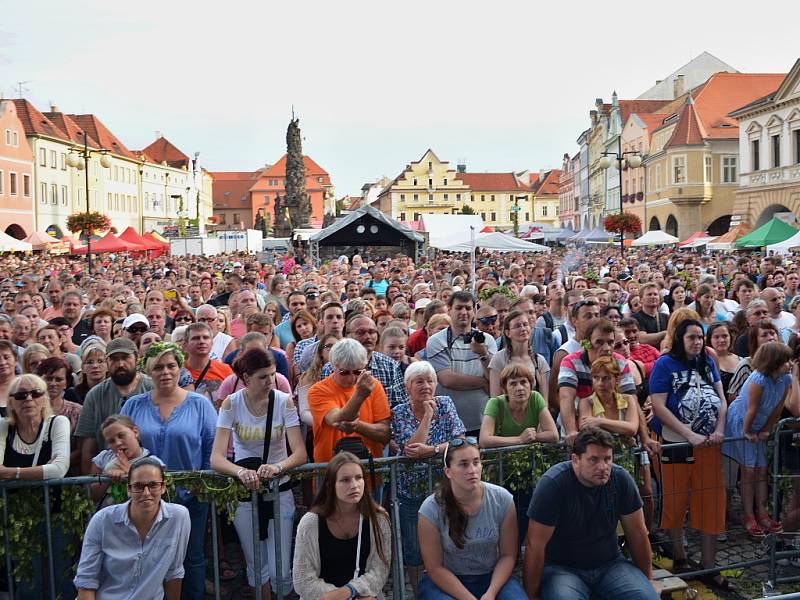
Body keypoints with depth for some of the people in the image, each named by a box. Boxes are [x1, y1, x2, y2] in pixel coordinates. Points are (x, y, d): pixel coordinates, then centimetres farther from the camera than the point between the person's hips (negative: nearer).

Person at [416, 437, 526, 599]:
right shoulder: (431, 510, -15)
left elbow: (508, 555, -3)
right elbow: (435, 568, -10)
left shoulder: (502, 499, -10)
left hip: (492, 577, 1)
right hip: (445, 581, -1)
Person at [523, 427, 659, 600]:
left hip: (610, 564, 4)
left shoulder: (621, 479, -8)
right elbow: (535, 545, -18)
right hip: (561, 567, -4)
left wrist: (648, 579, 11)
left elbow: (638, 534, 3)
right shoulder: (553, 483, -21)